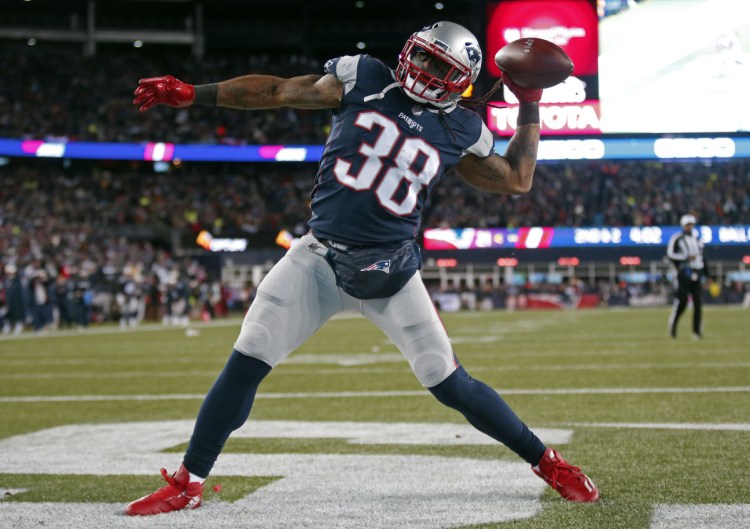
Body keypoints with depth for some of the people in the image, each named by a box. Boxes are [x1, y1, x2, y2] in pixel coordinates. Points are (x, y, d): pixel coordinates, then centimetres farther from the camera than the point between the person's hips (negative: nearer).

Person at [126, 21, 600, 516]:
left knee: (450, 384, -3)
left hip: (388, 269, 0)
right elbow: (278, 91, 2)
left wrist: (531, 106, 8)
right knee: (245, 365, -6)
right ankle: (188, 483, 7)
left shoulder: (458, 131, 3)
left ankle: (547, 462, 15)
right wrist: (189, 94, -2)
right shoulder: (364, 78, 1)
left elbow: (517, 179, 15)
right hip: (319, 257, 1)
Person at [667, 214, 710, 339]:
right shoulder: (677, 239, -1)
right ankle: (673, 325, 10)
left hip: (696, 273, 5)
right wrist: (686, 258, -15)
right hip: (684, 272, -5)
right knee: (682, 301, -10)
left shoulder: (697, 240, 18)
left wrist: (707, 275, 18)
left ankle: (697, 331, 1)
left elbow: (702, 258, 22)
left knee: (698, 303, -2)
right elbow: (670, 254, -9)